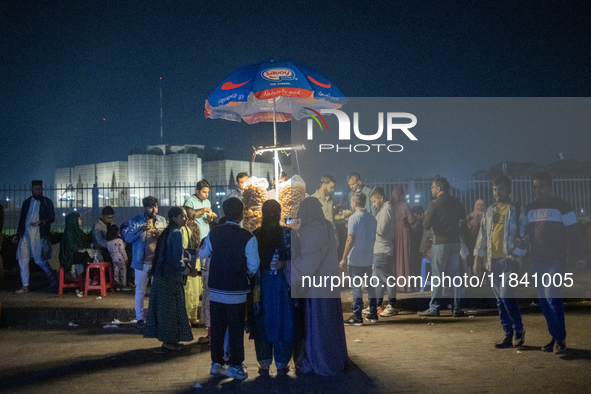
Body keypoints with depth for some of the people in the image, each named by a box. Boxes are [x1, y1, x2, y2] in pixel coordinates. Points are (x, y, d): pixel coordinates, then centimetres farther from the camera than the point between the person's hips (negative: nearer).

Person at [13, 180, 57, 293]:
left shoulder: (47, 202, 5)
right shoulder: (27, 202, 15)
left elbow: (52, 217, 0)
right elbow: (22, 219, 19)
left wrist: (41, 222, -17)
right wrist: (18, 235, 16)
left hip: (39, 235, -4)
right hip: (25, 235, 4)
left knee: (39, 260, -7)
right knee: (23, 260, 0)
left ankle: (52, 276, 19)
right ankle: (25, 286, 9)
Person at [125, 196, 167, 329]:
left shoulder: (162, 221, 7)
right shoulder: (135, 221, -2)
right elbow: (128, 238, -11)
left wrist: (161, 234, -14)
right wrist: (142, 229, -24)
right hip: (142, 262, -2)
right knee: (140, 291, 6)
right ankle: (140, 318, 15)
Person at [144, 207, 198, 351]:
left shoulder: (167, 232, 13)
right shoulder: (176, 234, -17)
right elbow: (177, 261, -21)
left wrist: (185, 264, 10)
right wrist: (189, 271, -7)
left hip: (162, 276, 9)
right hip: (171, 279, -9)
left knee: (165, 309, 14)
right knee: (172, 309, 1)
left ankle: (167, 339, 22)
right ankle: (169, 341, 10)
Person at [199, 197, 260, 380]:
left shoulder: (213, 233, -1)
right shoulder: (247, 237, -13)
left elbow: (203, 253, 15)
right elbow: (253, 266, -10)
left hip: (215, 290, 4)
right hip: (236, 291, -4)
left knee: (217, 327, 13)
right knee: (236, 329, 6)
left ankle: (216, 363, 21)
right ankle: (234, 366, 10)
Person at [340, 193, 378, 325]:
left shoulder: (354, 218, -13)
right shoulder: (372, 218, 8)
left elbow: (350, 240, -15)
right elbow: (374, 238, 14)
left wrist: (344, 258, -10)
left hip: (355, 259, -7)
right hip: (368, 258, 7)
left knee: (356, 287, -3)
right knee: (370, 285, 14)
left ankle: (357, 317, -2)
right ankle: (373, 314, 19)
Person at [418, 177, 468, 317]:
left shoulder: (434, 204, -10)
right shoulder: (457, 202, 8)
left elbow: (426, 225, -10)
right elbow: (464, 221, 14)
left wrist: (426, 216, 8)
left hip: (440, 242, -5)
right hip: (455, 241, 5)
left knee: (437, 275, 0)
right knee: (455, 275, 8)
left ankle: (434, 308, 1)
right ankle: (457, 308, 9)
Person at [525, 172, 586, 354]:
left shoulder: (561, 206, -1)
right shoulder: (529, 209, 13)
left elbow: (573, 234, -3)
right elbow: (524, 233, 19)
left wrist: (578, 258, -7)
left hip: (555, 261, -5)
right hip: (536, 262, 5)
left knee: (552, 298, -15)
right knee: (544, 302, 5)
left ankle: (560, 339, -5)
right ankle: (555, 338, 14)